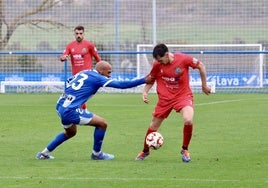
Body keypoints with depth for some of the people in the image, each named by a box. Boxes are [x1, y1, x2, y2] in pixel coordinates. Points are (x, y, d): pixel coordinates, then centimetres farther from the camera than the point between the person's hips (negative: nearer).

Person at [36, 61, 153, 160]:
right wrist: (144, 81, -7)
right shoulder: (97, 78, -7)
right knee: (102, 123, -1)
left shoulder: (82, 73, 14)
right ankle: (96, 154, 14)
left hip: (59, 107, 9)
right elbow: (121, 85, -10)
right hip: (70, 110, -9)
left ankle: (44, 153, 32)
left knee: (70, 133, 33)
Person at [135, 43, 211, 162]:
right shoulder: (157, 65, -9)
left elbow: (200, 66, -3)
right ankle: (145, 151, 36)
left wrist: (204, 85, 4)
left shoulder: (183, 59, -18)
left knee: (188, 120, -29)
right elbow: (151, 79, 10)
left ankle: (185, 150, -4)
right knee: (153, 126, 9)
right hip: (165, 98, 3)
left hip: (183, 95, -3)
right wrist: (145, 92, -6)